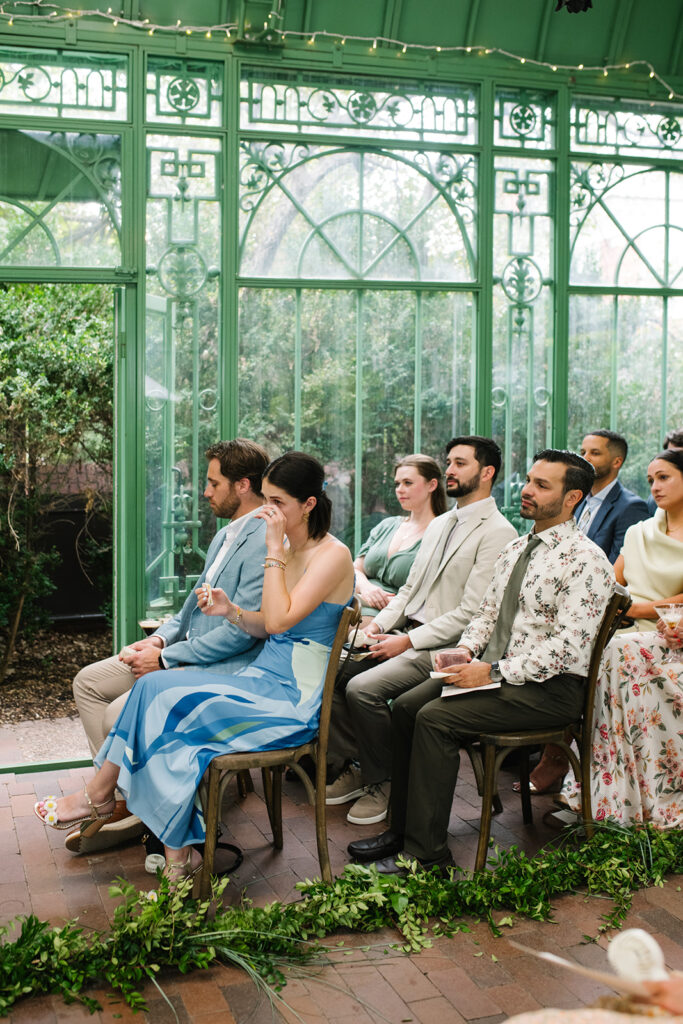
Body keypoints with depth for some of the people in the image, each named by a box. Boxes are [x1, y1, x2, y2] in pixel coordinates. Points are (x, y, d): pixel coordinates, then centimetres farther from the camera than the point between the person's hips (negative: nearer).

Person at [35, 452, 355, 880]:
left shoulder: (333, 555, -13)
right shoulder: (287, 550, 13)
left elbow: (279, 620, -22)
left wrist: (274, 549, -19)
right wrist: (231, 611, -3)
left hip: (293, 700, -8)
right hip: (264, 679, 8)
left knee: (164, 698, -18)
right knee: (155, 688, -13)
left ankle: (98, 796, 3)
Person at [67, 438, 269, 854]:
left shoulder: (265, 542, -19)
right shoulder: (227, 535, 15)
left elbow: (241, 631, -23)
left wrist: (166, 658, -17)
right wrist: (161, 637, 3)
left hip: (223, 669, -11)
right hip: (187, 652, 11)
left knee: (122, 715, -23)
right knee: (88, 682, 7)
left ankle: (137, 813, 2)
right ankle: (126, 800, 5)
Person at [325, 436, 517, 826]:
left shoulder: (497, 533, -11)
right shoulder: (439, 524, 18)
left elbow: (471, 613, -17)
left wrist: (407, 641, -18)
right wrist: (380, 623, 3)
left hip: (445, 648, -8)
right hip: (407, 636, 9)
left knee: (363, 689, -25)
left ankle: (384, 782, -3)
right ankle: (352, 768, 5)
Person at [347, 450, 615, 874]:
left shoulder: (585, 560, -14)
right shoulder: (516, 549, 14)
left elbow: (568, 646, -22)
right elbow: (487, 612, 21)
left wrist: (494, 672, -22)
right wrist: (467, 650, 0)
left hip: (547, 687, -9)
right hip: (494, 670, 9)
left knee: (435, 717, -23)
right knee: (406, 706, -4)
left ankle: (427, 854, -14)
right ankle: (403, 828, 4)